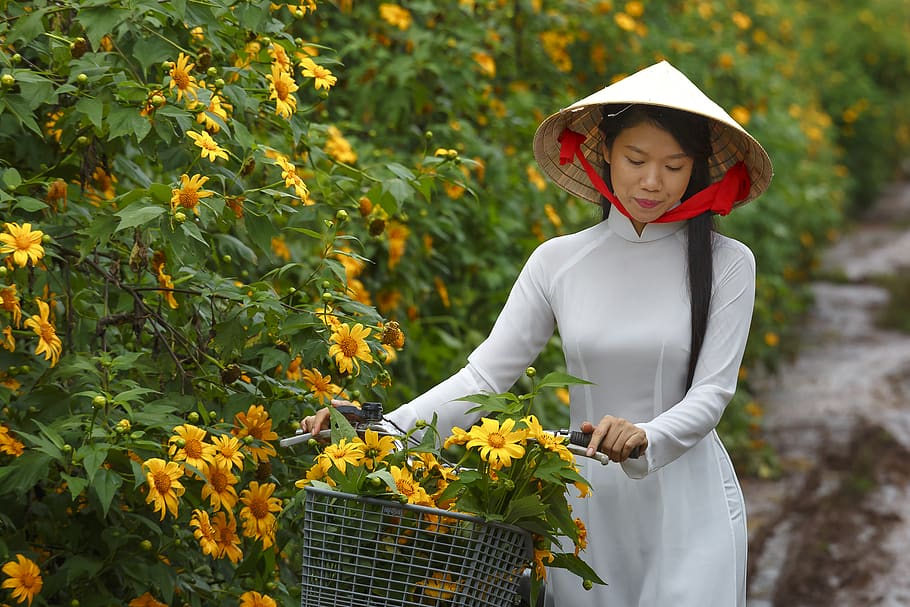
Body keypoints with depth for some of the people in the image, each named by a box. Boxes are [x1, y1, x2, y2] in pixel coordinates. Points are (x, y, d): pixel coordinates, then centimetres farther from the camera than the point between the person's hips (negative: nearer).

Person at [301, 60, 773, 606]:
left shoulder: (726, 264, -3)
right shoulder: (558, 262, 2)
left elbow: (712, 392, -8)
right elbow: (484, 376, -2)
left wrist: (644, 439, -29)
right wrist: (377, 431, -16)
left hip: (690, 504, -1)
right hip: (589, 499, 2)